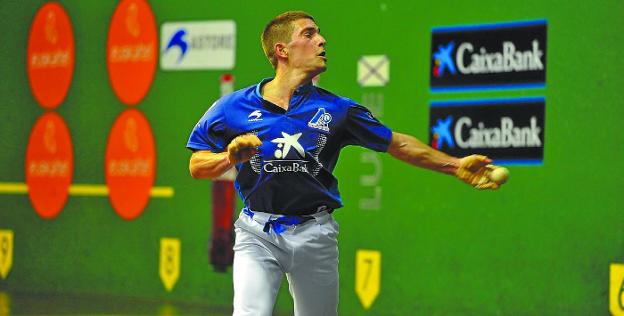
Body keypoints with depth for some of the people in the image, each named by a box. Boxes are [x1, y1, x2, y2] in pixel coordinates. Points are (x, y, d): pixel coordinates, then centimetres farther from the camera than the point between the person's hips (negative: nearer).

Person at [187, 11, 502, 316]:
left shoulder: (335, 109, 4)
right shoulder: (233, 107, -1)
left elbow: (397, 143, 9)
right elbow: (197, 166, 4)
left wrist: (455, 165, 5)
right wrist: (230, 157, -16)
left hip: (314, 235, 2)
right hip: (257, 233, -2)